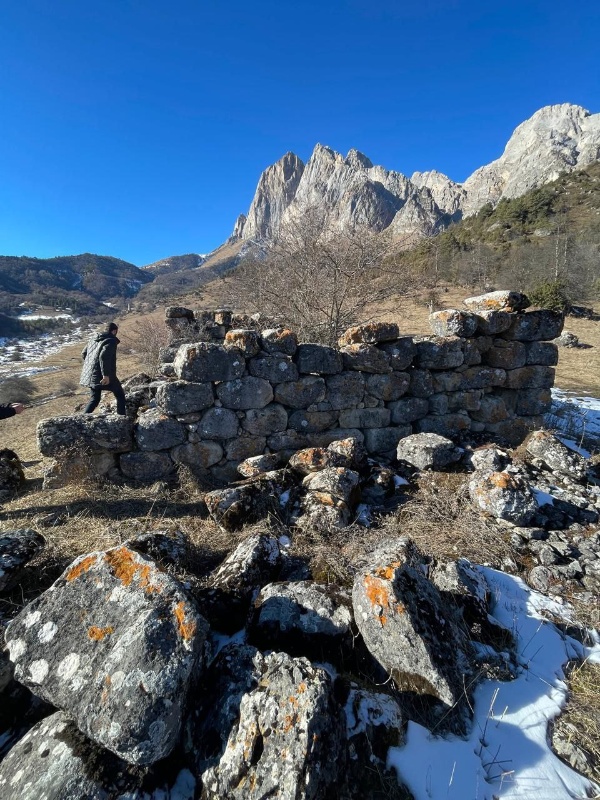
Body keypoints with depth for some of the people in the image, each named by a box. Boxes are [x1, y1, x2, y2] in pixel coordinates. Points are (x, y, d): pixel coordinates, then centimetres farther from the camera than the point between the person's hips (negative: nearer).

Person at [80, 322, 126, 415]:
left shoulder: (93, 339, 14)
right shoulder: (111, 341, -12)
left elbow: (84, 354, 20)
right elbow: (103, 357, -25)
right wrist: (106, 375, -25)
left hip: (90, 375, 8)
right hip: (104, 377, -7)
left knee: (94, 399, 17)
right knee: (120, 396, 9)